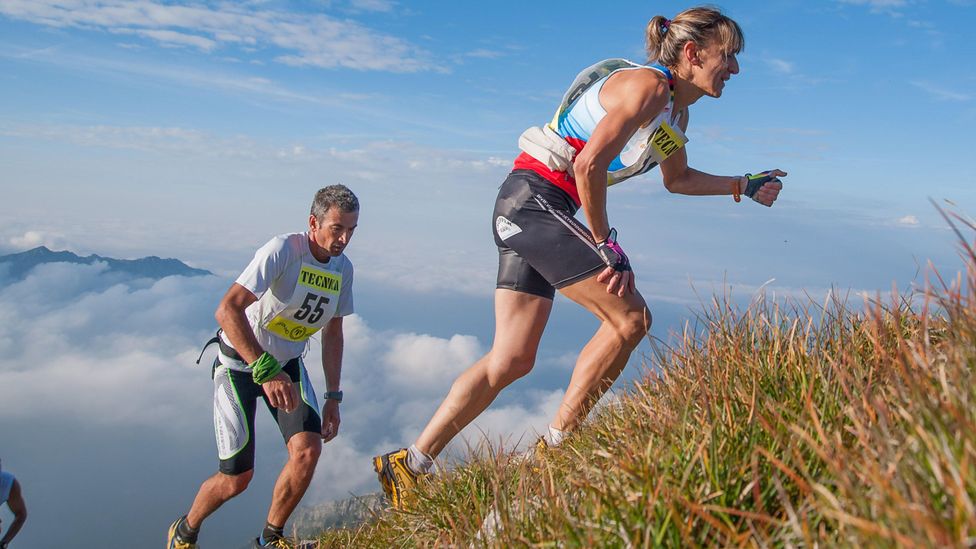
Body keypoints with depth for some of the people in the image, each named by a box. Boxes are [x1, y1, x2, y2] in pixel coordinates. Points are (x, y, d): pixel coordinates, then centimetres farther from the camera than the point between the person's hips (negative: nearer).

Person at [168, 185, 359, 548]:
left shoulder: (343, 269, -4)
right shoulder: (283, 250, -26)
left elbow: (333, 334, 8)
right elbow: (227, 310, -36)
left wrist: (333, 397, 4)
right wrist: (265, 371, -44)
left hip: (286, 363, 5)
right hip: (239, 362, -5)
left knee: (308, 449, -16)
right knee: (237, 477, -3)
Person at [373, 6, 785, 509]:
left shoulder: (676, 111, 18)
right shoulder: (648, 85, -12)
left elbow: (678, 179, 34)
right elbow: (589, 164, -22)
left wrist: (744, 186, 28)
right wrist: (604, 244, -15)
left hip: (524, 210, 10)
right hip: (535, 198, -10)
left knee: (510, 361, 6)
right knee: (630, 318, -9)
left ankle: (409, 466, 11)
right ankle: (557, 445, 1)